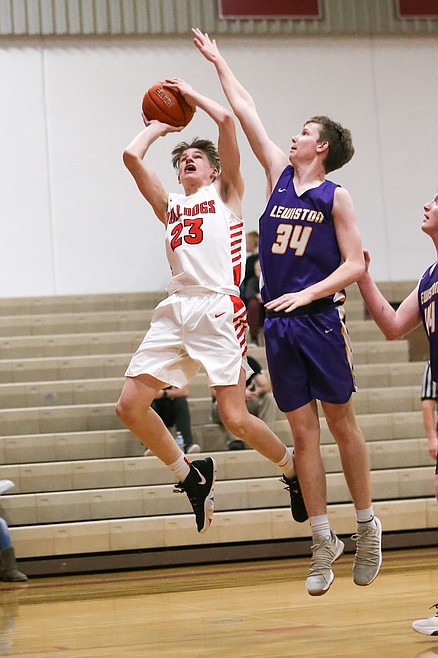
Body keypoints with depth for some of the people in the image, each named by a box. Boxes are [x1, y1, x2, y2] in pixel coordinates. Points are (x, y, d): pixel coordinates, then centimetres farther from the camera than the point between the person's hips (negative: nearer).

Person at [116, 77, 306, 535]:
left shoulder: (225, 193, 14)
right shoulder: (169, 206, 25)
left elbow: (225, 119, 3)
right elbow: (132, 156, 14)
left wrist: (189, 93, 17)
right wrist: (158, 126, 30)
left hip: (219, 307, -5)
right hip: (175, 308, 5)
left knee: (235, 418, -12)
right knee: (130, 405, -5)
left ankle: (294, 469, 16)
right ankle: (190, 476, 15)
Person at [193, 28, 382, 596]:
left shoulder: (335, 197, -1)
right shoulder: (279, 175, 11)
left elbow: (355, 264, -6)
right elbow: (246, 112, 16)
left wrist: (308, 294, -17)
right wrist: (218, 61, 20)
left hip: (319, 320, -4)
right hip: (279, 325, 4)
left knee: (342, 424, 3)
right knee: (303, 432, 3)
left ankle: (367, 527, 15)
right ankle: (323, 541, 7)